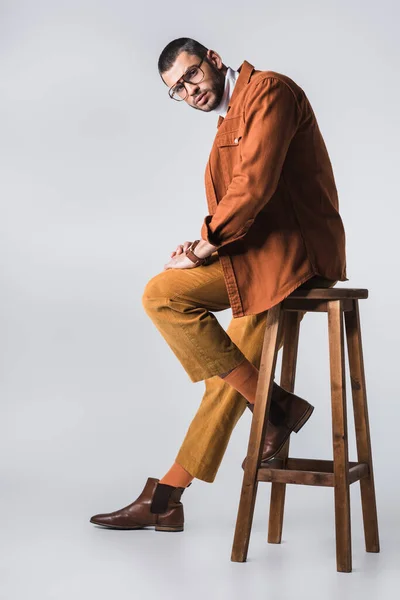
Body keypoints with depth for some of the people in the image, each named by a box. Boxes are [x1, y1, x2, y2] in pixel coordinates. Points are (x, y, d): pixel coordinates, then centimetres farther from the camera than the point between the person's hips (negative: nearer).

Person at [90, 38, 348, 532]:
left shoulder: (268, 89, -6)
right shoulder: (230, 120, 23)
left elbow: (256, 182, -19)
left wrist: (208, 243, -12)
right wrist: (206, 246, 2)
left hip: (292, 249, -9)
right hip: (272, 258, 9)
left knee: (162, 295, -16)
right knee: (228, 375, 11)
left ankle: (274, 405, -12)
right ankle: (165, 500, 19)